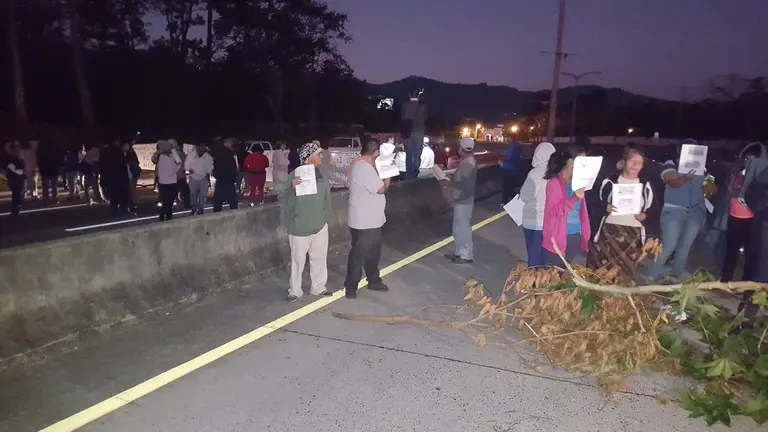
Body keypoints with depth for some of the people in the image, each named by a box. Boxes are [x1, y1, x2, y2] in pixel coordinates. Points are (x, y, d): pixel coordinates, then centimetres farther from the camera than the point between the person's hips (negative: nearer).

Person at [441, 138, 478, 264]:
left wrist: (448, 183, -18)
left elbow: (464, 184, -28)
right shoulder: (467, 161, 11)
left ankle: (467, 256, 9)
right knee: (459, 227, 17)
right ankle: (459, 252, 28)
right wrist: (450, 181, 13)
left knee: (463, 228, -1)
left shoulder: (467, 163, -21)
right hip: (461, 200, 10)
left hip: (463, 201, -10)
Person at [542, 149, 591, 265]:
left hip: (576, 236, 7)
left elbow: (579, 210, 17)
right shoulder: (555, 183, -13)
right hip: (558, 238, -7)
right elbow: (551, 212, -18)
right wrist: (573, 199, -30)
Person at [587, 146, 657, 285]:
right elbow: (597, 202, 4)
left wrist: (645, 215, -8)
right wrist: (606, 206, -17)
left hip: (633, 234, 2)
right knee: (604, 269, -2)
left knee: (627, 271, 3)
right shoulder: (610, 181, 1)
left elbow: (652, 208, 13)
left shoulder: (645, 185, 9)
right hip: (609, 230, -2)